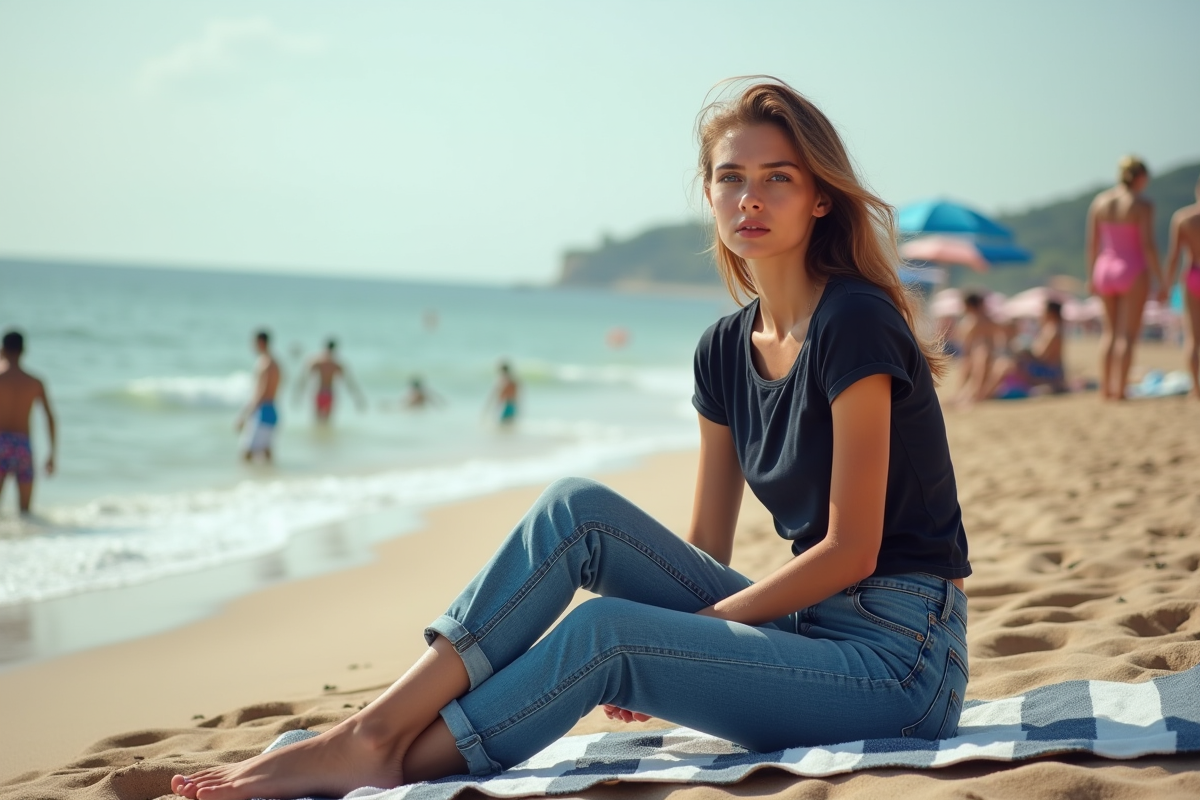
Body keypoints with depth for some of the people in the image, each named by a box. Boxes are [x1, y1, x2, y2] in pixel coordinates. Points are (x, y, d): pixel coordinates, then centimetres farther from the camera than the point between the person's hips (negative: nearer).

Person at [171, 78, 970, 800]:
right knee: (578, 508, -11)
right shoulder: (727, 350, 8)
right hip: (807, 622, 7)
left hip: (899, 655, -7)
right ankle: (378, 725, -16)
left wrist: (681, 628, -12)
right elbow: (706, 550, 11)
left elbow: (850, 550, -17)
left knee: (603, 633, -26)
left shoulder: (854, 324, -15)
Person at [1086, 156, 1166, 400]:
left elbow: (1092, 243, 5)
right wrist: (1160, 282, -10)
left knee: (1110, 332, 17)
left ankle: (1105, 389, 13)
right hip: (1133, 272, -5)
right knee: (1128, 334, -1)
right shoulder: (1142, 205, -12)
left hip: (1105, 270, 5)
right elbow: (1148, 246, -15)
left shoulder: (1099, 202, 3)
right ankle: (1119, 391, -5)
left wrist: (1091, 277, 14)